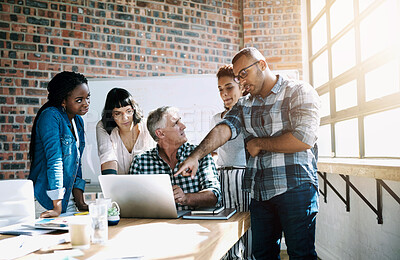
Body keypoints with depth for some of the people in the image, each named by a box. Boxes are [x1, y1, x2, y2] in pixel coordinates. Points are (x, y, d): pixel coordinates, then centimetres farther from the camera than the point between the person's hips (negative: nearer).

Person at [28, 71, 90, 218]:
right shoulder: (50, 116, -15)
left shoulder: (78, 121, 9)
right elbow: (54, 159, -22)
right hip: (47, 201, -7)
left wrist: (80, 202, 3)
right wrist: (57, 208, -25)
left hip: (68, 200, 7)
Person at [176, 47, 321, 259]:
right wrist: (195, 156, -19)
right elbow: (223, 129, -2)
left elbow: (304, 139, -16)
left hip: (294, 188, -5)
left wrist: (259, 143, -6)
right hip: (259, 192, 5)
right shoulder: (244, 105, 15)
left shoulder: (299, 92, -3)